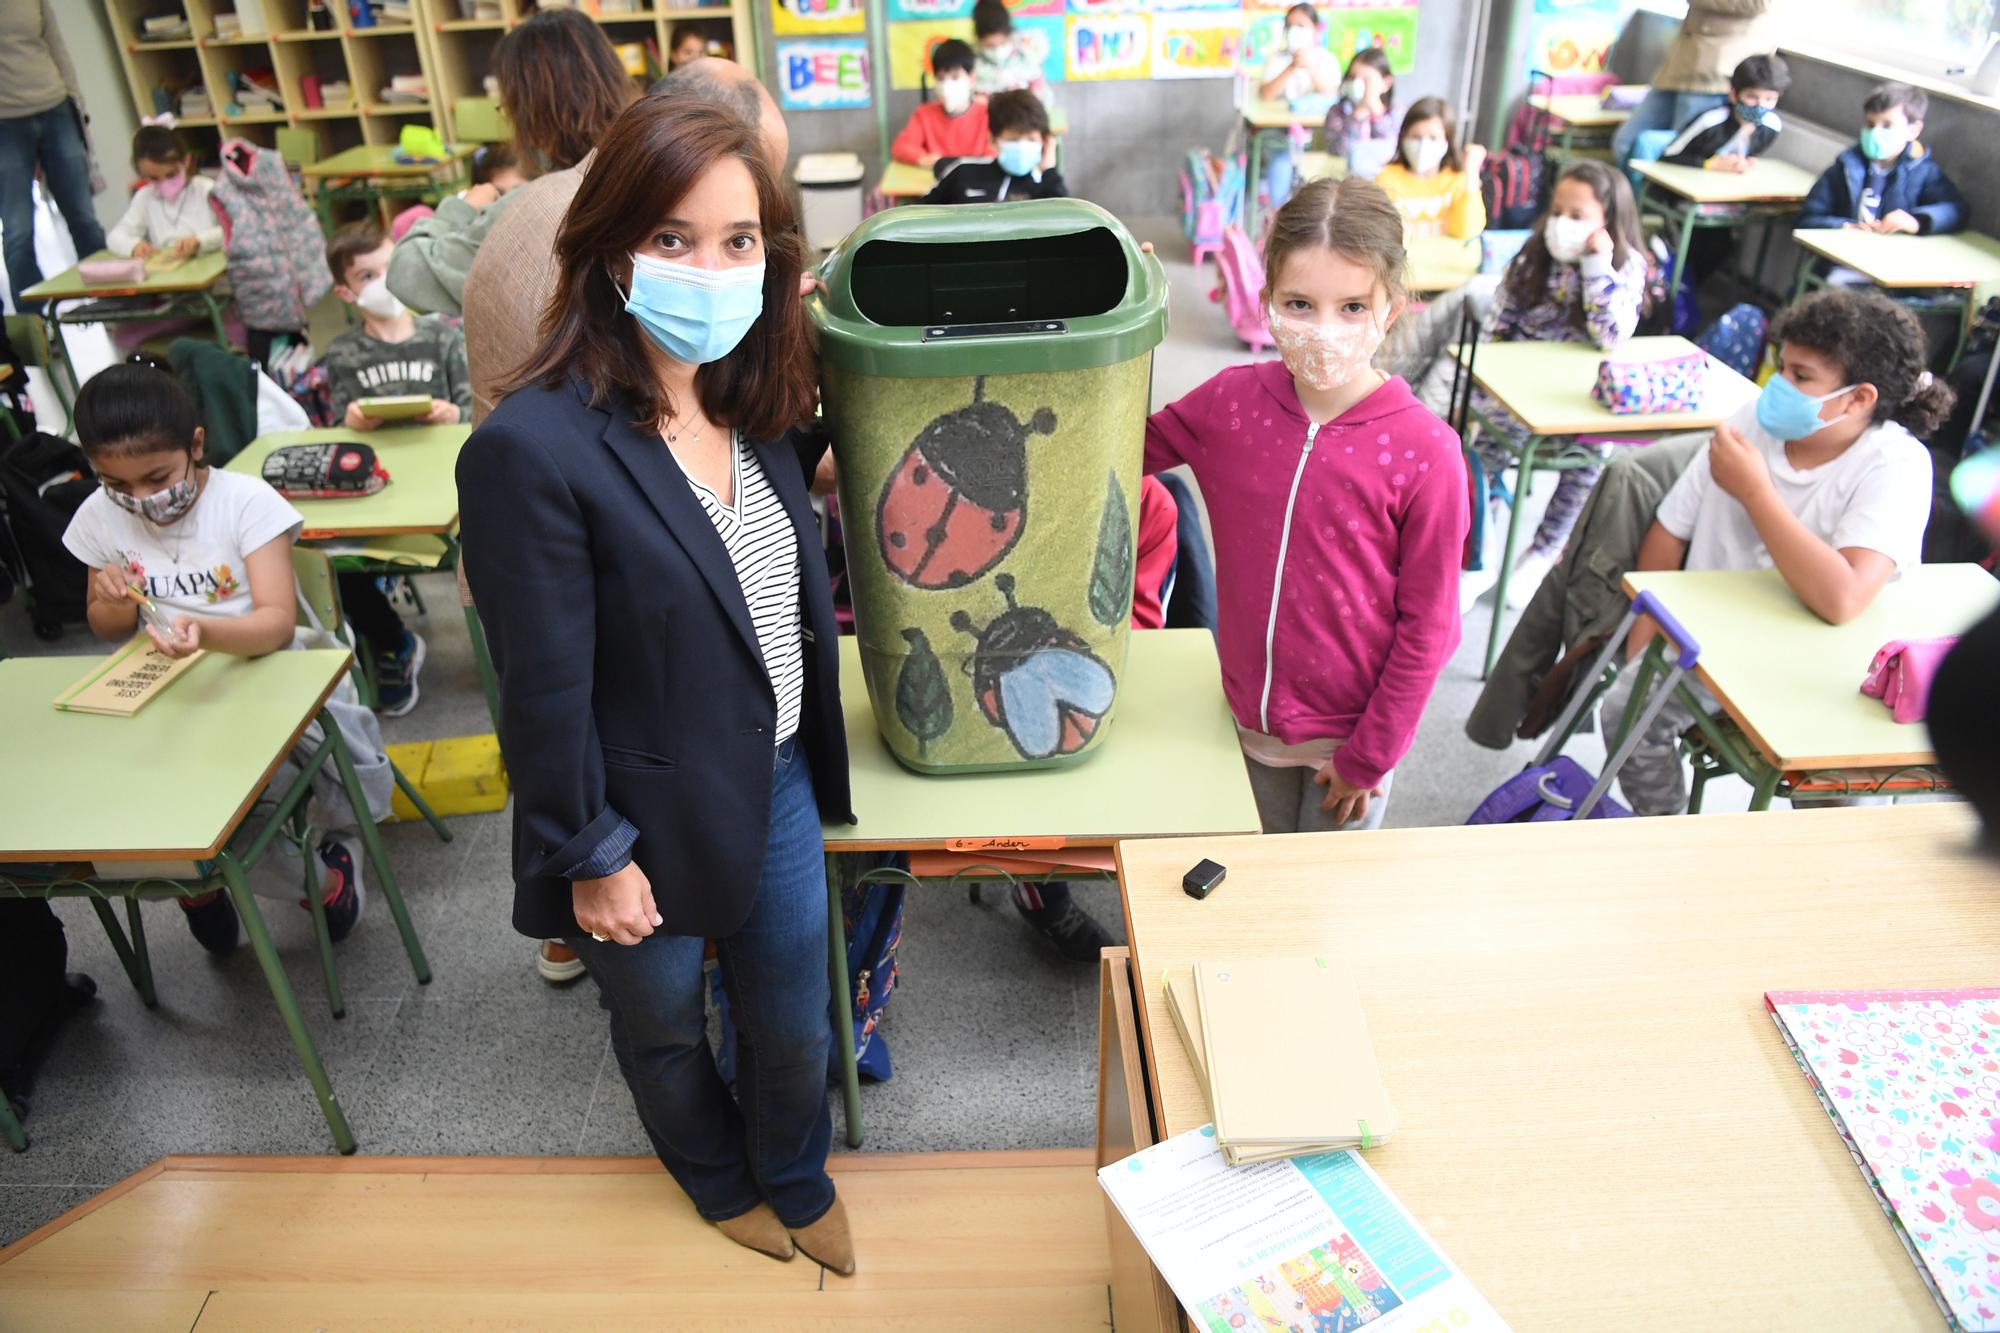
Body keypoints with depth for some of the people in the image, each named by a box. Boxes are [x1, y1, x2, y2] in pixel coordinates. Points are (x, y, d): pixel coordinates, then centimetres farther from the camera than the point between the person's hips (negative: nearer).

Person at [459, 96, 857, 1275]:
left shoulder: (758, 402, -5)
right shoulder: (534, 447, -27)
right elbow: (546, 692, -21)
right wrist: (591, 860, -13)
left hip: (779, 782, 5)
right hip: (653, 822, -5)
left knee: (796, 1026, 22)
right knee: (666, 1034, 24)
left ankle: (799, 1180, 55)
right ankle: (722, 1180, 57)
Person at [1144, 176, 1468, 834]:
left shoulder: (1424, 452, -20)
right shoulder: (1231, 401, -10)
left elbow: (1426, 625, -13)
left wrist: (1370, 755, -9)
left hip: (1352, 730, -3)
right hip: (1253, 715, 3)